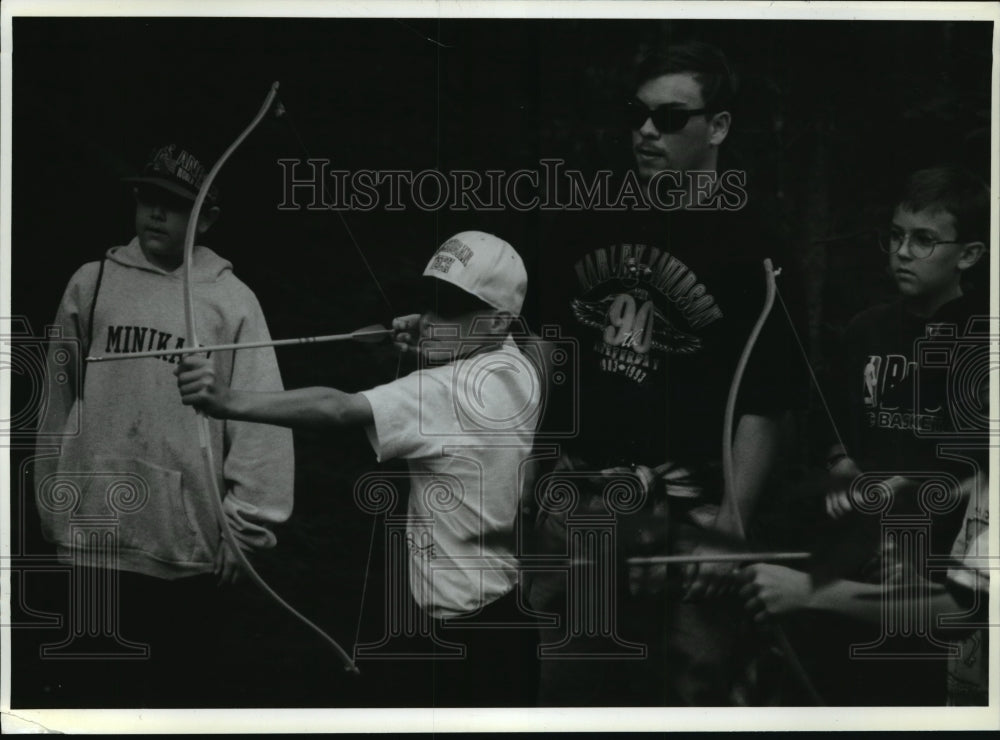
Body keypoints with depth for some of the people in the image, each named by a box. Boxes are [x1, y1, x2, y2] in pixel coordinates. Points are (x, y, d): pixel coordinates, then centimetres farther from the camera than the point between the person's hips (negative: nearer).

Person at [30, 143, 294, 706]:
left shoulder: (231, 300, -2)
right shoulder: (92, 284, 6)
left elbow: (260, 420, -5)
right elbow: (59, 402, 12)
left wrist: (244, 526, -8)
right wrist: (53, 500, 12)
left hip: (191, 549, -2)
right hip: (93, 538, 2)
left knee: (186, 692, 10)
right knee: (85, 689, 8)